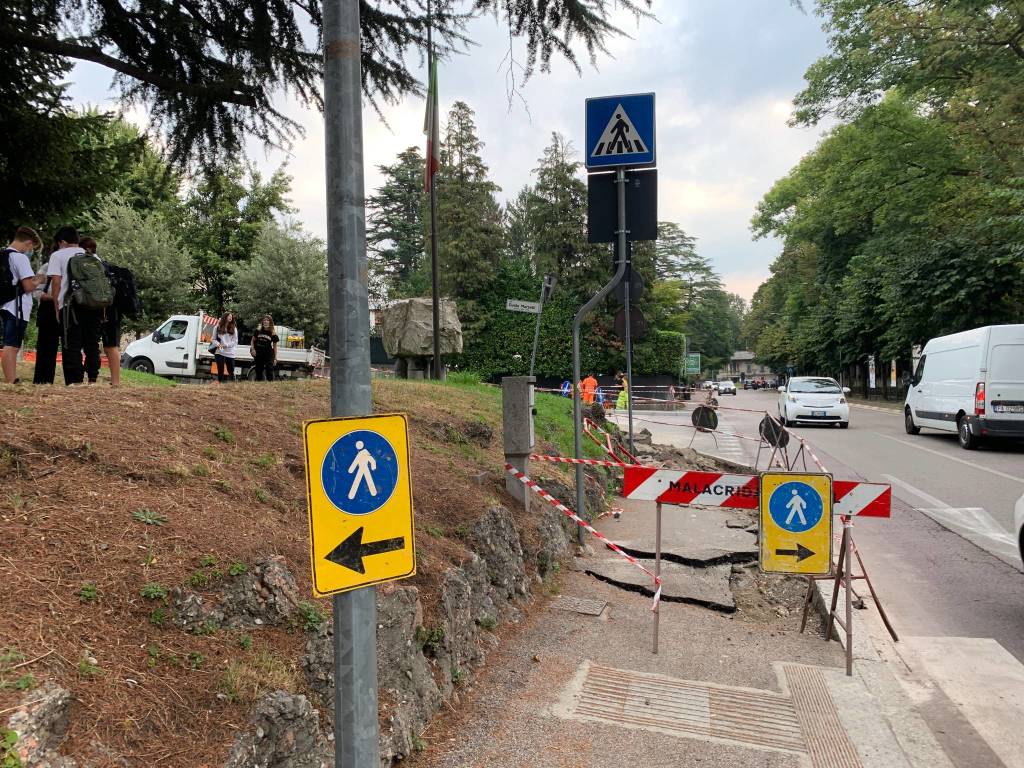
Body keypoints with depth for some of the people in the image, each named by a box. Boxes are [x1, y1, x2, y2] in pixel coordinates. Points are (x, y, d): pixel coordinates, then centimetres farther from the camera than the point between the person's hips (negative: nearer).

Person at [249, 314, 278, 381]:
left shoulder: (273, 334, -3)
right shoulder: (258, 331, 2)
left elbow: (275, 346, 3)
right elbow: (252, 341, 13)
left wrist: (275, 358, -1)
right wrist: (252, 349, -4)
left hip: (268, 356, -3)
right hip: (258, 356, 3)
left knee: (269, 372, -9)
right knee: (258, 372, 11)